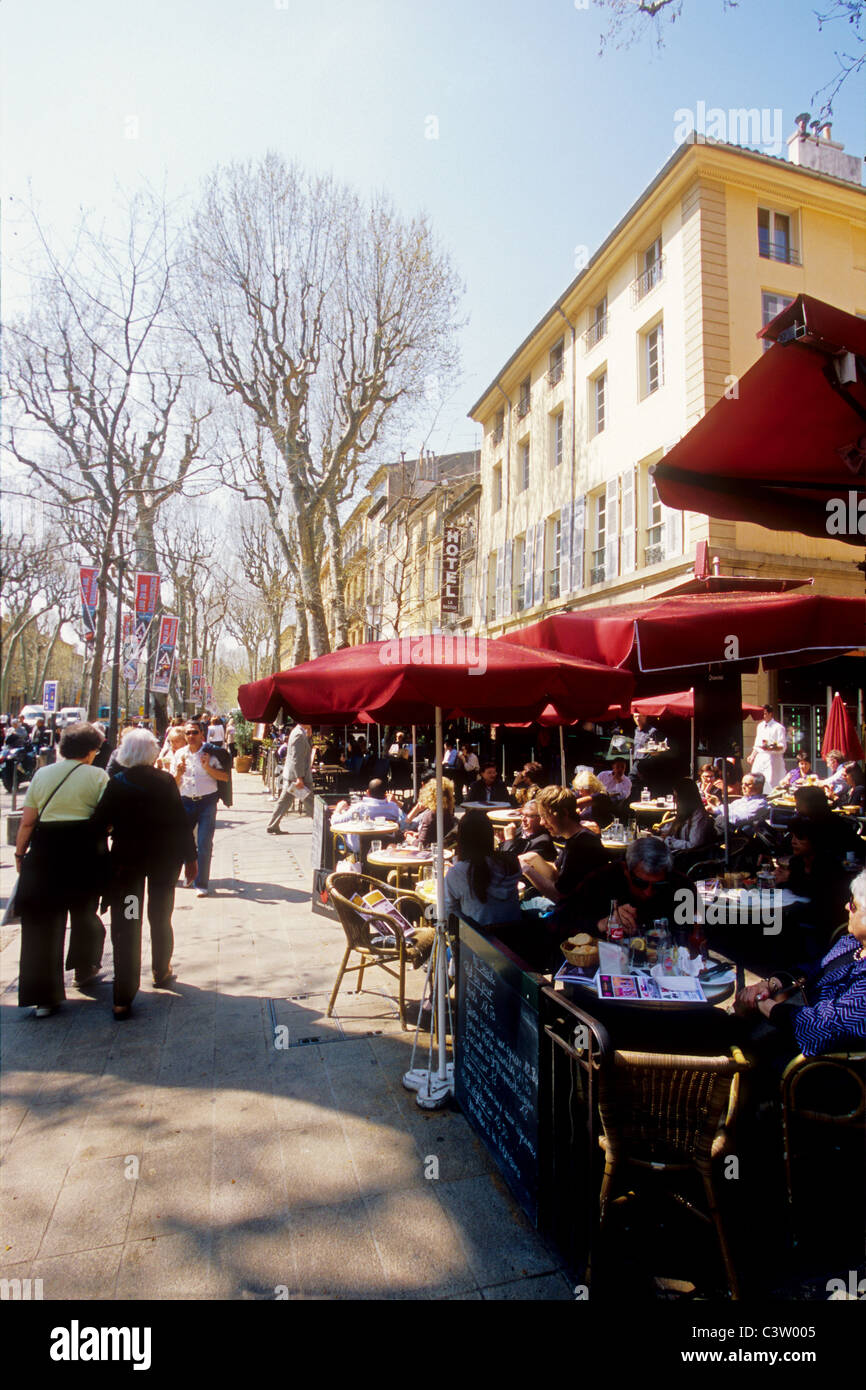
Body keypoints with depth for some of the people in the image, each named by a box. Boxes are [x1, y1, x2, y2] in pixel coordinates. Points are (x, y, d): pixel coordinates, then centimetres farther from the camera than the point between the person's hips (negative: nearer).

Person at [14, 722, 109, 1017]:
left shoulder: (42, 774, 4)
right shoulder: (97, 776, -7)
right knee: (84, 911, 21)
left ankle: (44, 995, 7)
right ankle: (84, 968, 40)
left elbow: (27, 821, 3)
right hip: (84, 850, -2)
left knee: (43, 919, 7)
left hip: (45, 850, 2)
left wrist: (19, 852, 12)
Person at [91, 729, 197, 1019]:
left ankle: (123, 997, 1)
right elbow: (180, 821, -8)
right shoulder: (165, 781, -9)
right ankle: (161, 972, 37)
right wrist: (190, 857, 0)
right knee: (160, 917, 20)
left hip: (126, 857, -1)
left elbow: (100, 823, -8)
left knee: (125, 925, 3)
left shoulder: (117, 783, -10)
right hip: (164, 857, 1)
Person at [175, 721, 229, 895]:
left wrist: (208, 768, -18)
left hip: (207, 802, -4)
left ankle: (201, 884, 2)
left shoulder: (210, 753, -2)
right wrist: (179, 773, -9)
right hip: (185, 802, 4)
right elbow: (174, 784, 11)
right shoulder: (180, 754, 8)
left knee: (204, 844, -7)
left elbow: (225, 777, -7)